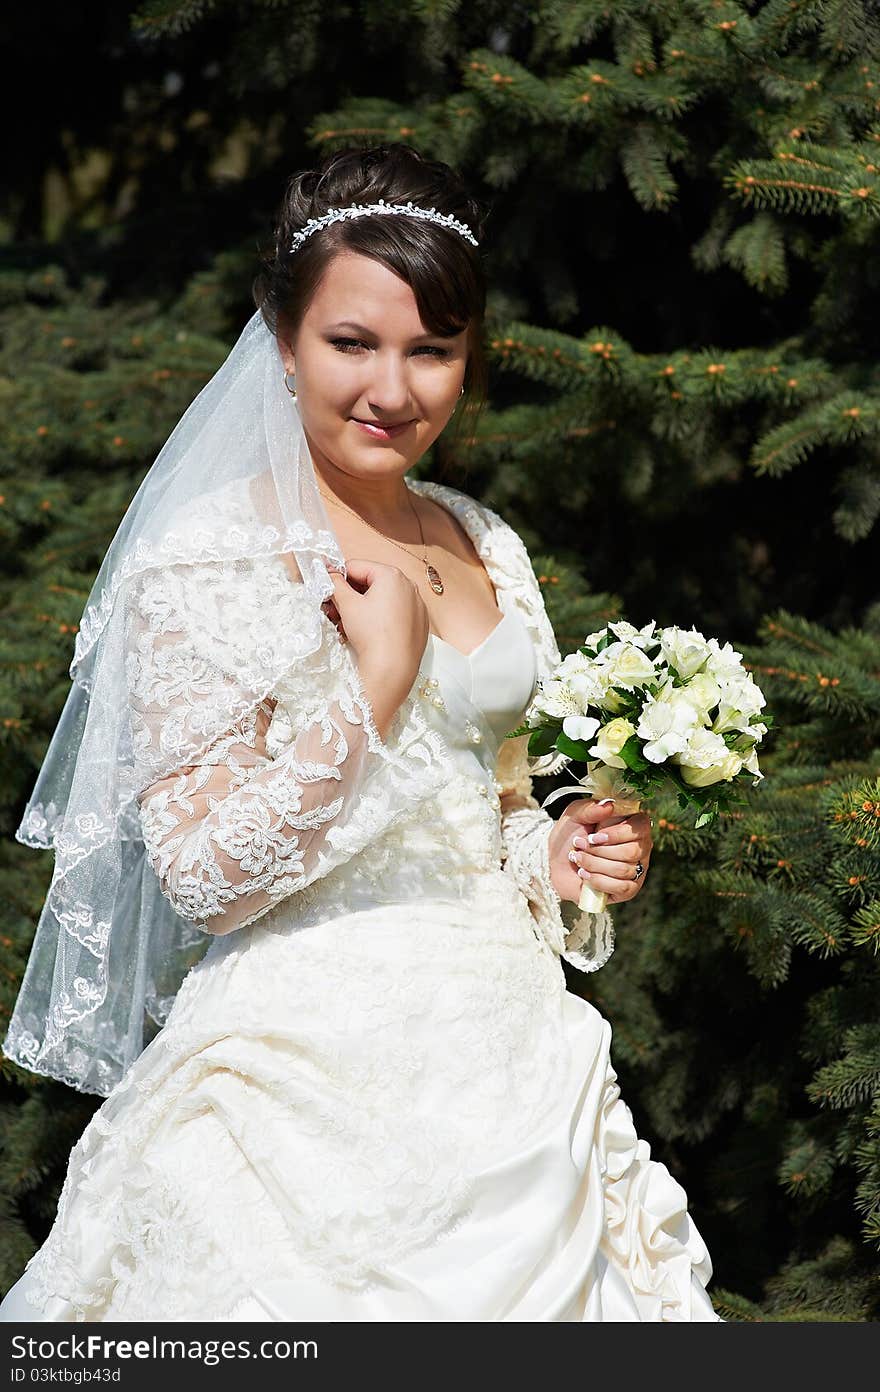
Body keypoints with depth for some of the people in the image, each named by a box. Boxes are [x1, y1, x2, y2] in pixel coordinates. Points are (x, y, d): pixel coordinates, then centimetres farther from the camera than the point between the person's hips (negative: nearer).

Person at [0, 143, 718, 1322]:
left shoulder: (487, 548, 9)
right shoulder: (214, 551, -10)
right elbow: (204, 874, -15)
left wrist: (555, 858, 1)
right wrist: (376, 682, -19)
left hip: (508, 1056, 6)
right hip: (310, 1080, -6)